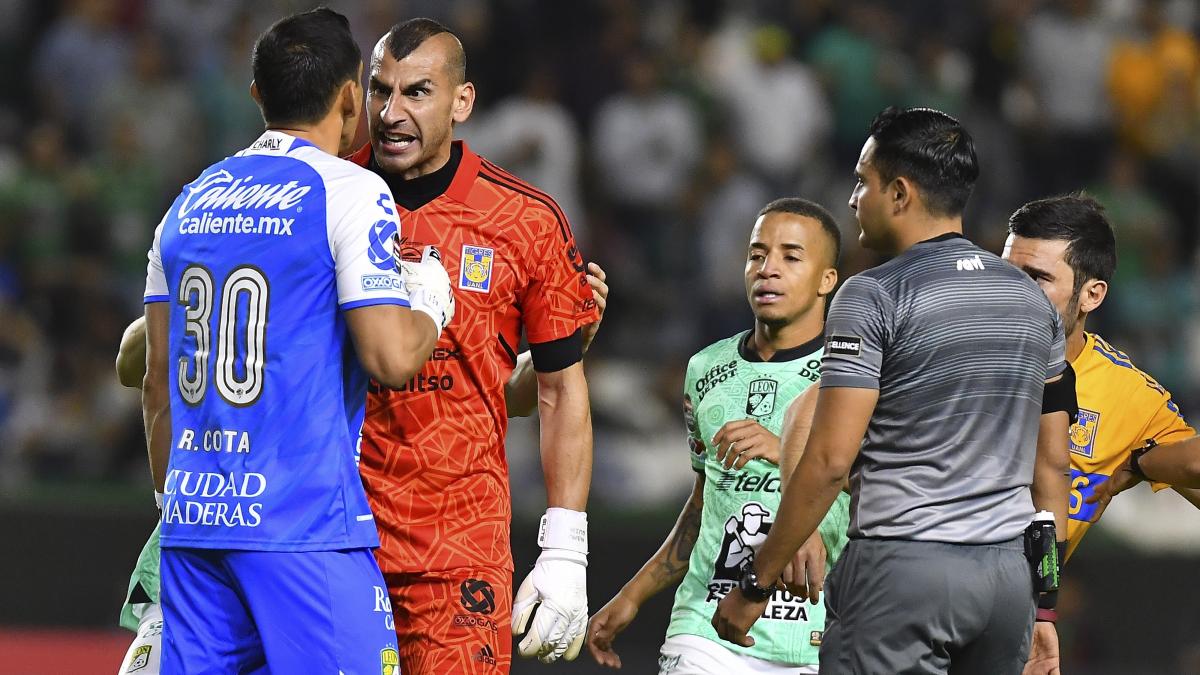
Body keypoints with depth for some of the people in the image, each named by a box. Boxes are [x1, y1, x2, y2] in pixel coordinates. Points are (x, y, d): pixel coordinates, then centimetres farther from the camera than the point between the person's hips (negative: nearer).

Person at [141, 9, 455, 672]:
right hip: (306, 528, -7)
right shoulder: (352, 194, -6)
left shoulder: (190, 202, 14)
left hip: (193, 520, 7)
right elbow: (390, 357, -14)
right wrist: (431, 306, 6)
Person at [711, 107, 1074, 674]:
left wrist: (755, 585, -8)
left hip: (902, 568, -6)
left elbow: (829, 461, -14)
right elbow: (1051, 465, 15)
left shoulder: (872, 297, -8)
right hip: (1009, 574, 6)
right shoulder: (1032, 298, 13)